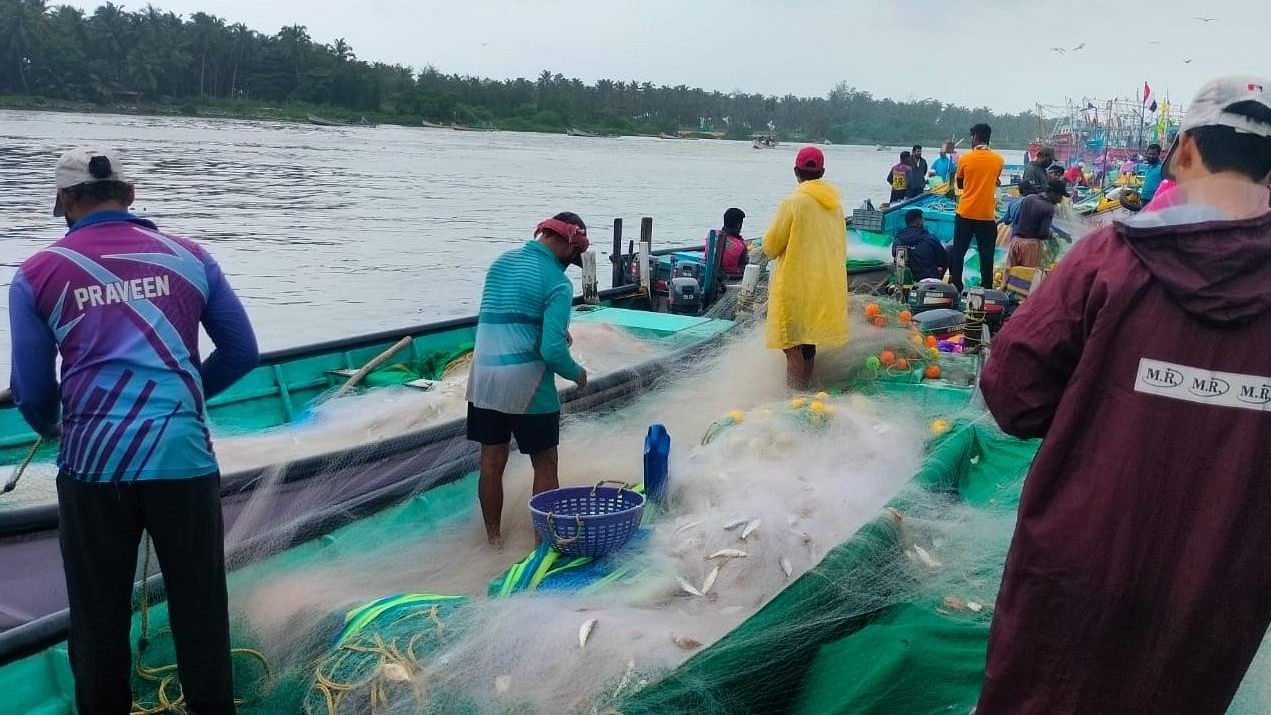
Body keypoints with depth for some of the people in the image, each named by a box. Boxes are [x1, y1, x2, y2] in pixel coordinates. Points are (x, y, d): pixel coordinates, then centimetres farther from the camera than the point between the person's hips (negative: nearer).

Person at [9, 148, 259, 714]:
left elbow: (31, 391, 5)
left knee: (99, 615, 17)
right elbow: (242, 352, 9)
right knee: (200, 605, 15)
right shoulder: (190, 255, 6)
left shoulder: (38, 274, 4)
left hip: (92, 464, 0)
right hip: (184, 457, 1)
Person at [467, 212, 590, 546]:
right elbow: (552, 351, -19)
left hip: (483, 380, 6)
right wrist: (577, 373, 0)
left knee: (492, 462, 14)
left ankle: (493, 538, 25)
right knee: (544, 464, 10)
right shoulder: (557, 283, -13)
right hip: (527, 385, -6)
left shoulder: (501, 261, 9)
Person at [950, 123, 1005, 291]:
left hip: (965, 213, 0)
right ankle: (986, 288, 7)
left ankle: (955, 286, 8)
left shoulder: (965, 159, -5)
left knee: (958, 252, 8)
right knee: (986, 254, 6)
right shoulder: (998, 160, -1)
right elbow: (995, 181, 13)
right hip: (987, 214, 1)